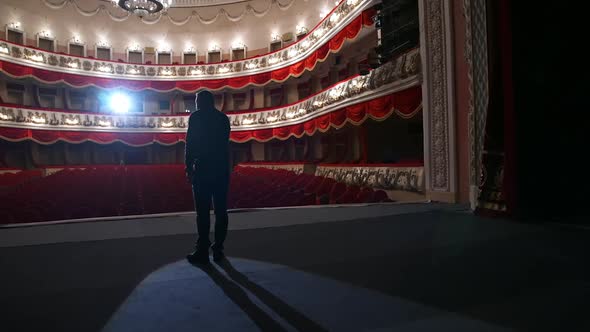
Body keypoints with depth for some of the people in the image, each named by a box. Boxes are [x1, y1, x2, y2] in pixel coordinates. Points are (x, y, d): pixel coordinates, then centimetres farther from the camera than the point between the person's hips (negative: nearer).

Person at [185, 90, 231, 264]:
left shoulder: (196, 117, -3)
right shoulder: (223, 118, 13)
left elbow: (190, 144, -7)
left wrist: (188, 168, -4)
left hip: (203, 169, -5)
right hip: (222, 169, 5)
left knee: (203, 212, -1)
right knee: (221, 211, 7)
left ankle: (203, 251, 2)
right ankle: (218, 249, 13)